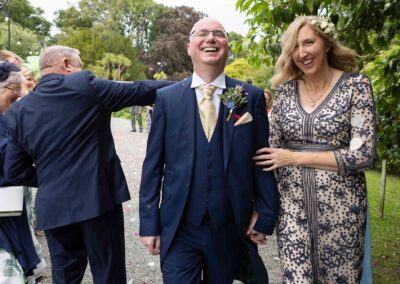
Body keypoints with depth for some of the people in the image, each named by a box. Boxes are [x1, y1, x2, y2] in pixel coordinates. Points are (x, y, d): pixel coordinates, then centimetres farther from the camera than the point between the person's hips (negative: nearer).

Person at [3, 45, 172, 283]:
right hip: (98, 198, -4)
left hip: (54, 206, 4)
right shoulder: (86, 85, -8)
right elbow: (139, 91, -1)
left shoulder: (18, 111, 4)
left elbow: (15, 172, 6)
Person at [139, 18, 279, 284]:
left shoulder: (251, 97, 0)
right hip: (178, 229, 0)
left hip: (230, 229, 1)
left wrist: (265, 216, 1)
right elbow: (153, 164, 0)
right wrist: (149, 222, 0)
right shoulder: (167, 98, 0)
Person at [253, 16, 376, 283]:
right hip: (292, 205, 2)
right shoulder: (285, 90, 3)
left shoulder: (356, 85, -6)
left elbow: (363, 154, -12)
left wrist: (296, 157, -14)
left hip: (341, 207, -2)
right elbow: (271, 149, 5)